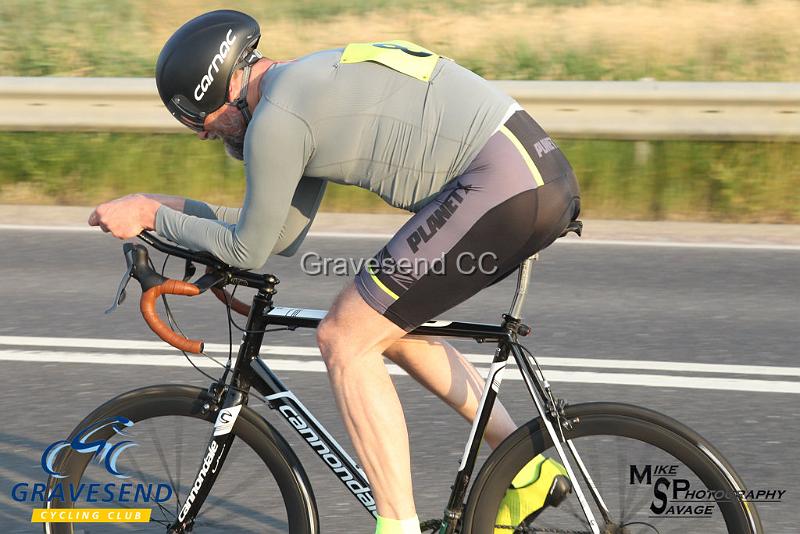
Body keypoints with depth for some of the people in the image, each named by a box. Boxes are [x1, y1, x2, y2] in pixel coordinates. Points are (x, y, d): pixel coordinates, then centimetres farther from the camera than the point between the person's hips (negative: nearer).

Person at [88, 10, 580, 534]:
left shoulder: (276, 119, -8)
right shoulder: (308, 83, 23)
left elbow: (247, 249, 1)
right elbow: (285, 235, 28)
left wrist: (151, 217, 11)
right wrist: (171, 207, 28)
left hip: (504, 185, -10)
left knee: (345, 338, -3)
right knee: (387, 324, 22)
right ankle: (525, 467, 22)